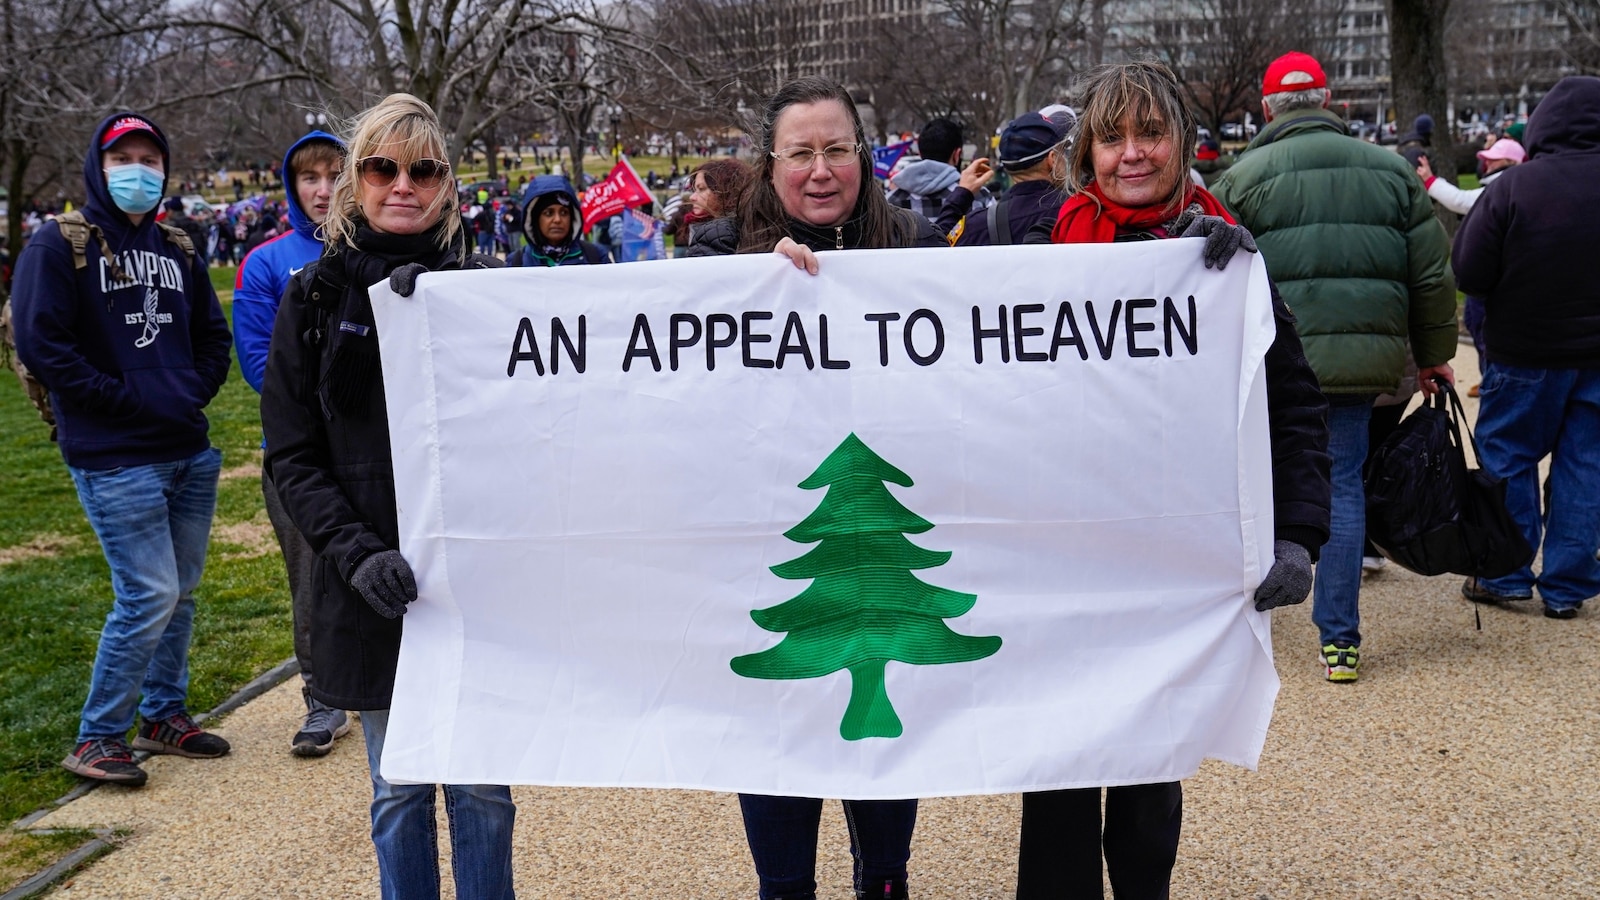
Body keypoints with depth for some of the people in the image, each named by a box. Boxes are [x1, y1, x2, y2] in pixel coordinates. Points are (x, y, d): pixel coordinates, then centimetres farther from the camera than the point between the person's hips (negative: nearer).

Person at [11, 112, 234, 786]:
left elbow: (213, 334, 23)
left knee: (180, 593, 13)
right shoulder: (60, 245, -5)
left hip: (190, 452, 6)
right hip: (115, 460, -6)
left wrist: (194, 391, 5)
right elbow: (40, 345, -13)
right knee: (148, 596, -8)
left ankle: (165, 715, 29)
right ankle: (97, 738, 8)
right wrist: (126, 398, -14)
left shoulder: (178, 250, 14)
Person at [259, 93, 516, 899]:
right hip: (374, 588, 1)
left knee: (481, 788, 10)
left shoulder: (487, 285, -1)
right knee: (399, 792, 14)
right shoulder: (316, 297, 2)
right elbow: (292, 455, 1)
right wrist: (355, 553, -14)